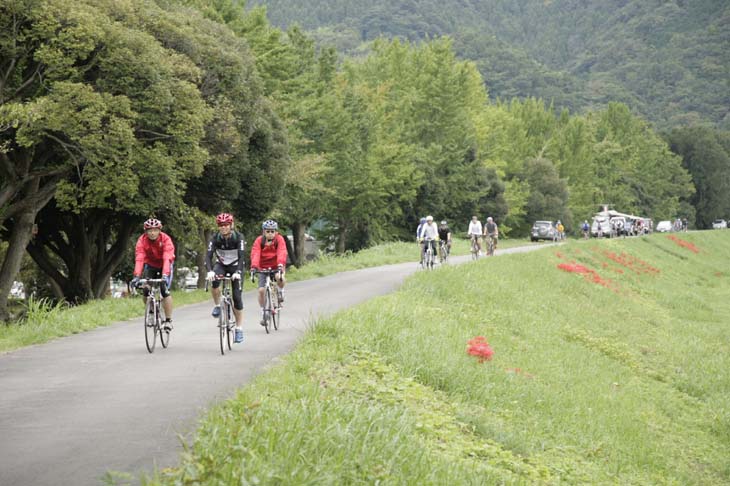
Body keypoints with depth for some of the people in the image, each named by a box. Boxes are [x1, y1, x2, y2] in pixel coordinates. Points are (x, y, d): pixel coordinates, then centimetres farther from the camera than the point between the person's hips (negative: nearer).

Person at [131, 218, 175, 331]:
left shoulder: (166, 239, -30)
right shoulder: (142, 240, -25)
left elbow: (167, 259, -41)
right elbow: (139, 259, -35)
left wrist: (165, 275, -56)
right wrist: (136, 276, -49)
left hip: (164, 265, -2)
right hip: (150, 265, 2)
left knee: (164, 290, -20)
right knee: (146, 290, -15)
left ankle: (168, 320, -12)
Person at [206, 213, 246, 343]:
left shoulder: (239, 237, -22)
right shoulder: (215, 238, -17)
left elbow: (241, 256, -30)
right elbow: (208, 255, -25)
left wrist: (237, 272, -47)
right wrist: (210, 271, -44)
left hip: (235, 266, -1)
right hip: (220, 265, 1)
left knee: (237, 296, -9)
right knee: (215, 282, -33)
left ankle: (239, 328, 0)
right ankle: (217, 306, -8)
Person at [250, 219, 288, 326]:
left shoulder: (279, 239, -16)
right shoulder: (259, 241, -14)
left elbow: (282, 253, -30)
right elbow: (255, 254, -27)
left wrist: (280, 264, -48)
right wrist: (254, 266, -44)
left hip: (276, 266, -1)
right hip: (263, 268, 1)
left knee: (280, 278, -34)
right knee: (261, 290, -12)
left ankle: (280, 293, 0)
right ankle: (263, 314, 6)